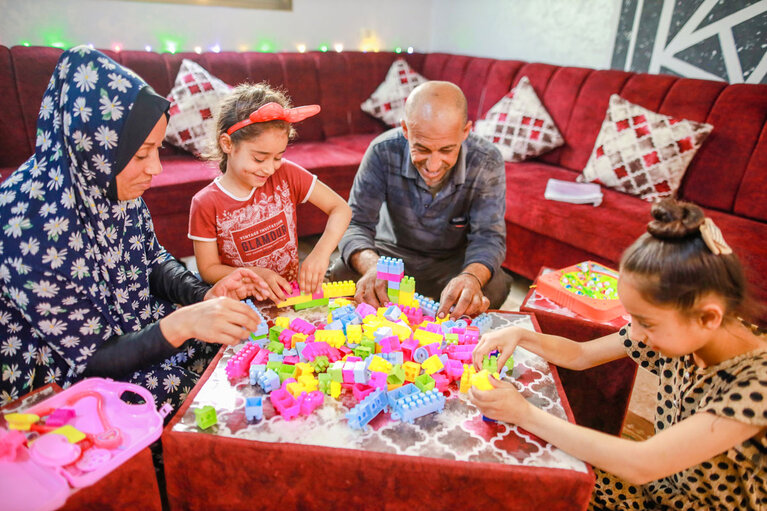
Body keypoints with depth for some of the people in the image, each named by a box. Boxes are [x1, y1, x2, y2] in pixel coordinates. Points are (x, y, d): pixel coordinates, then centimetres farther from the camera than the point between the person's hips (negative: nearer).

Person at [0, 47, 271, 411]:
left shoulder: (113, 186, -10)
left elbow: (155, 262, 4)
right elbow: (92, 360, -24)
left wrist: (204, 295, -15)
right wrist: (181, 324, -40)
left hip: (132, 332, 7)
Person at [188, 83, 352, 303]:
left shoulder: (286, 174, -7)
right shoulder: (206, 204, -12)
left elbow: (341, 209, -5)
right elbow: (208, 269, -5)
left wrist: (321, 253, -21)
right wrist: (256, 274, -21)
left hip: (291, 294, -2)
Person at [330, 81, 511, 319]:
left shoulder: (487, 163, -20)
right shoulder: (383, 151, -22)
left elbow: (489, 235, -22)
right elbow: (356, 223, -22)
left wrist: (471, 276, -47)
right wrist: (371, 266, -47)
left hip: (455, 261, 1)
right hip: (392, 253, 0)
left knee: (493, 288, -30)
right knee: (340, 275, -27)